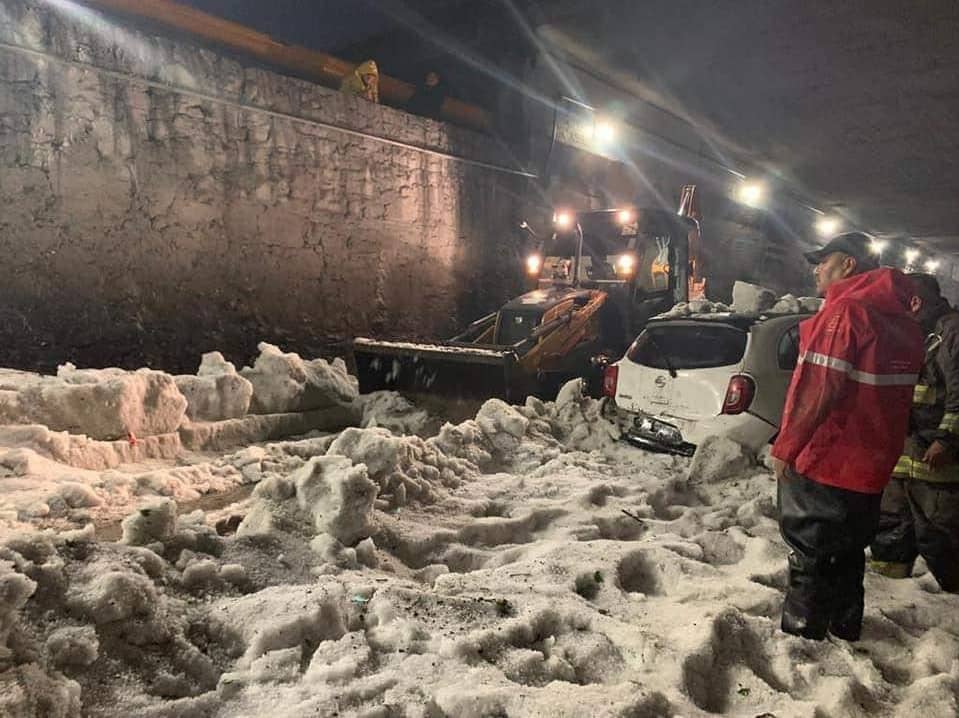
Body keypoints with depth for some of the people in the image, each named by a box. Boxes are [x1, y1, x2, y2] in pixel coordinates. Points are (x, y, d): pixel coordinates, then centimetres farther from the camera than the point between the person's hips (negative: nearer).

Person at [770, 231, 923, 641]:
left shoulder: (846, 309, -18)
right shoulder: (899, 319, 10)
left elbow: (818, 389, -23)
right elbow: (894, 393, 16)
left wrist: (785, 446, -15)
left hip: (822, 459, -8)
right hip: (870, 464, 9)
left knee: (810, 549, 4)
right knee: (847, 550, 21)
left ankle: (802, 631, 15)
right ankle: (845, 626, 34)